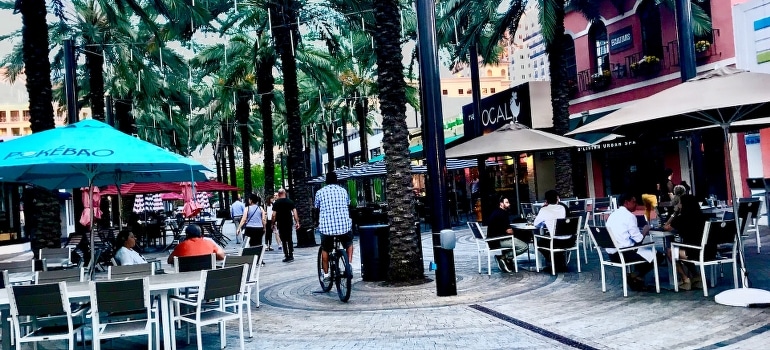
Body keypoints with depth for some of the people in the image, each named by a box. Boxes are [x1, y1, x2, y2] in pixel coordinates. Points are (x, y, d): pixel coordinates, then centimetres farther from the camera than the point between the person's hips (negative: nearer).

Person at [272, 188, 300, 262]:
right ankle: (291, 256, 15)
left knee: (284, 240, 1)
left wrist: (273, 224, 1)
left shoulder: (276, 203, -3)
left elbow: (274, 215, -8)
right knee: (289, 239, 14)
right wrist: (297, 222, -2)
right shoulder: (290, 201, 3)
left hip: (280, 224, -3)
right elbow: (294, 212, -3)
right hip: (289, 223, 3)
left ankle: (287, 256, -3)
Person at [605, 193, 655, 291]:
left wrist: (640, 231, 18)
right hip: (624, 253, -8)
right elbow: (638, 239, -13)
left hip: (612, 254, 8)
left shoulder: (613, 215, 13)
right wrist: (645, 231, 7)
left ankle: (635, 276, 18)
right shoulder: (629, 216, -11)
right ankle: (635, 275, 6)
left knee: (642, 250, 30)